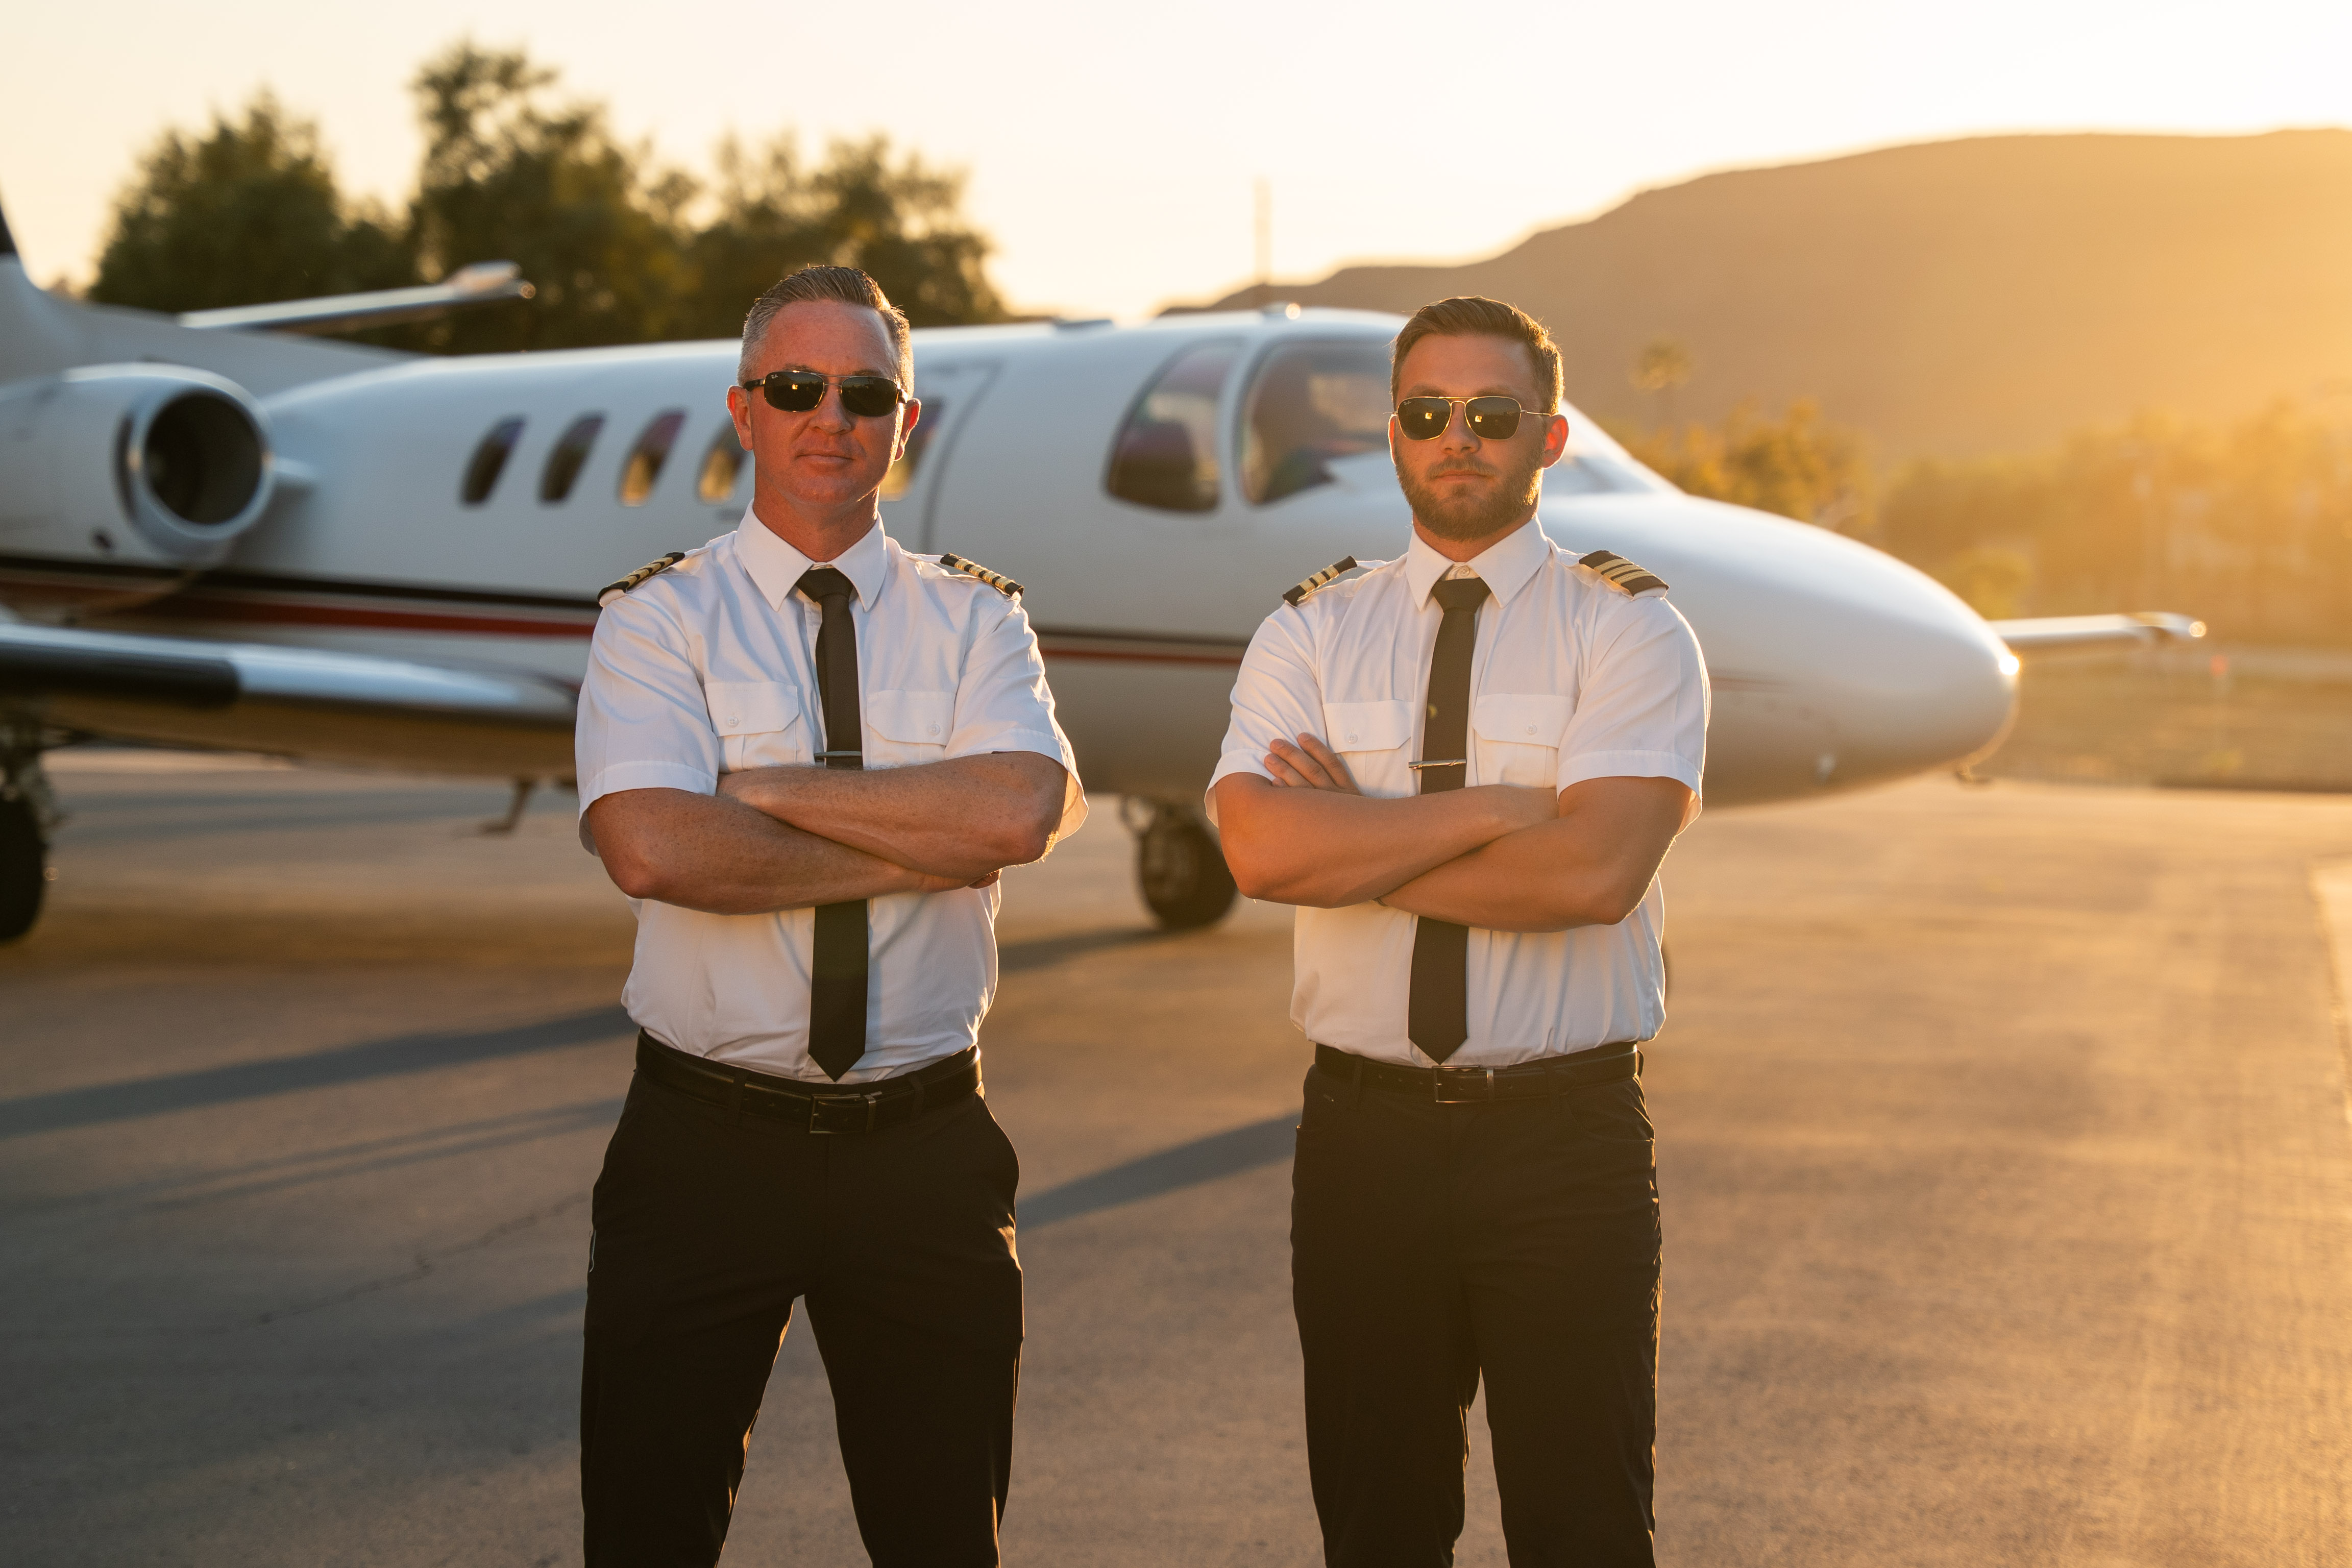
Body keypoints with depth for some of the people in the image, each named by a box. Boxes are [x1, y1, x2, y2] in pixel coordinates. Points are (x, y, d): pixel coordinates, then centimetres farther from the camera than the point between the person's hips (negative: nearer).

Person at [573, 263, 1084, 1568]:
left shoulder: (976, 620, 6)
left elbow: (1020, 814, -15)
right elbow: (653, 850, -19)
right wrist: (926, 848, -15)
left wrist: (766, 787, -15)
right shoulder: (656, 620, -1)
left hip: (925, 1151, 2)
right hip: (702, 1145, -1)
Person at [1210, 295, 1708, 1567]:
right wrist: (1501, 807, -13)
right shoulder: (1309, 634, 7)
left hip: (1565, 1140, -2)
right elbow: (1262, 850, -11)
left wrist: (1357, 848, -10)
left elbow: (1595, 872, -17)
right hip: (1366, 1137, 3)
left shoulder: (1627, 629, -1)